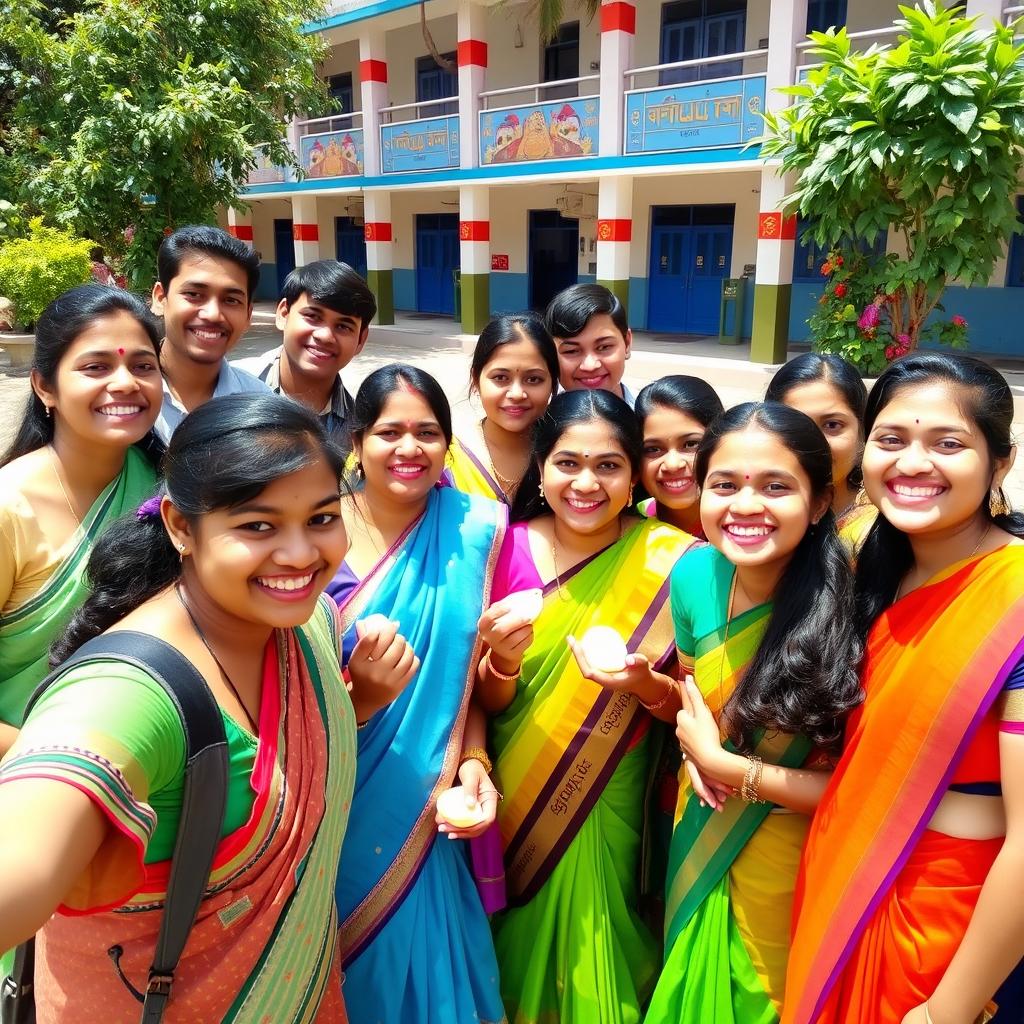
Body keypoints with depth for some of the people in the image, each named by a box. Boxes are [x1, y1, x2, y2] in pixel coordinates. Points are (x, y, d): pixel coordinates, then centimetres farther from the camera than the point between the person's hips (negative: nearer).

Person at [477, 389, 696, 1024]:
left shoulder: (669, 559, -12)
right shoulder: (509, 547, -8)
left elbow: (687, 705, -4)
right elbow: (485, 704, -4)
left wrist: (644, 683, -25)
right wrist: (501, 661, -25)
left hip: (607, 811, -1)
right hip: (513, 802, 2)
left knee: (593, 958, 15)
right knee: (518, 954, 19)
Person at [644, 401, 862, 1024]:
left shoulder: (848, 609, -26)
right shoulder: (695, 574, -12)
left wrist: (723, 765, -20)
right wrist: (694, 747, -13)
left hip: (795, 871, -4)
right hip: (703, 841, 4)